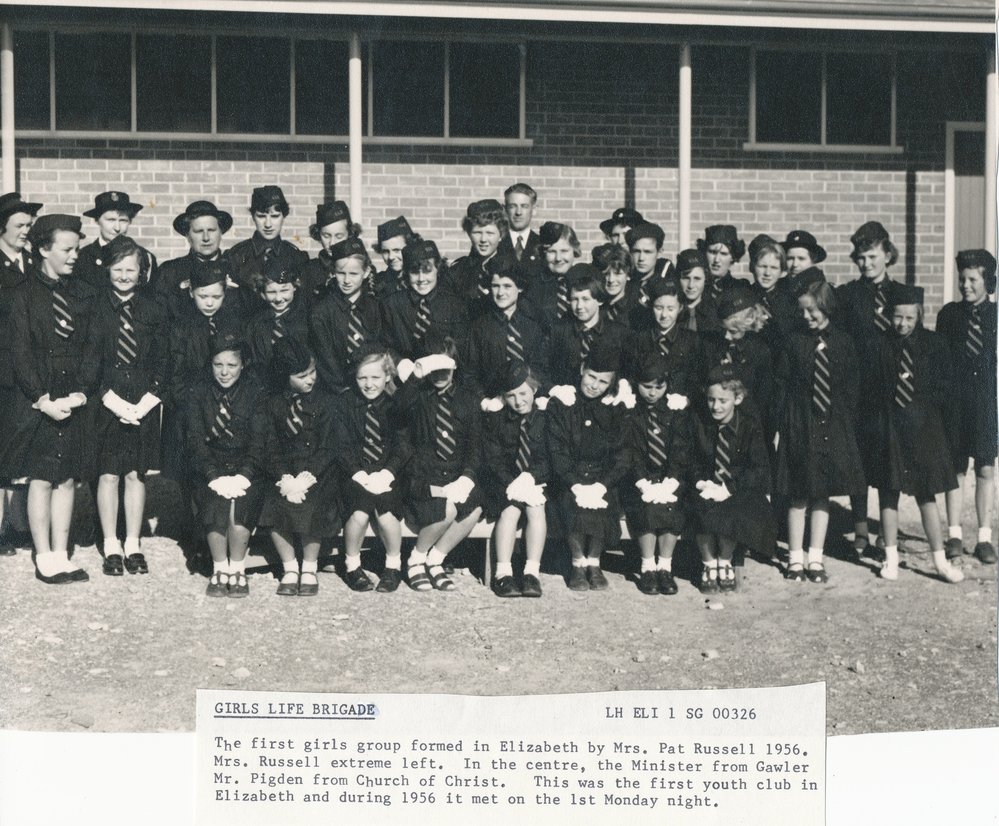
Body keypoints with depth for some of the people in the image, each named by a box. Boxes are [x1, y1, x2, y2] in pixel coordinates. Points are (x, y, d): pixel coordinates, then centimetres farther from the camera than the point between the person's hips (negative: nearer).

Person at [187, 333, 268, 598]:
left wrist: (243, 476, -19)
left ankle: (237, 570, -11)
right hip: (210, 466, 1)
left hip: (246, 466, -1)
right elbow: (196, 440, -3)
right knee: (216, 502, -28)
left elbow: (258, 440, -5)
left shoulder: (254, 391, -1)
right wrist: (215, 476, -17)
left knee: (240, 502, -29)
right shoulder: (201, 392, 2)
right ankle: (220, 570, -11)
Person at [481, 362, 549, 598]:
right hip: (504, 485, 0)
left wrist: (529, 479, -21)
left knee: (535, 507, -31)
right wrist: (514, 485, -19)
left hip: (537, 482, 0)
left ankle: (532, 572, -32)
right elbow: (492, 460, -2)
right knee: (511, 508, -31)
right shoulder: (494, 419, 6)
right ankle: (503, 573, -33)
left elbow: (551, 460, -3)